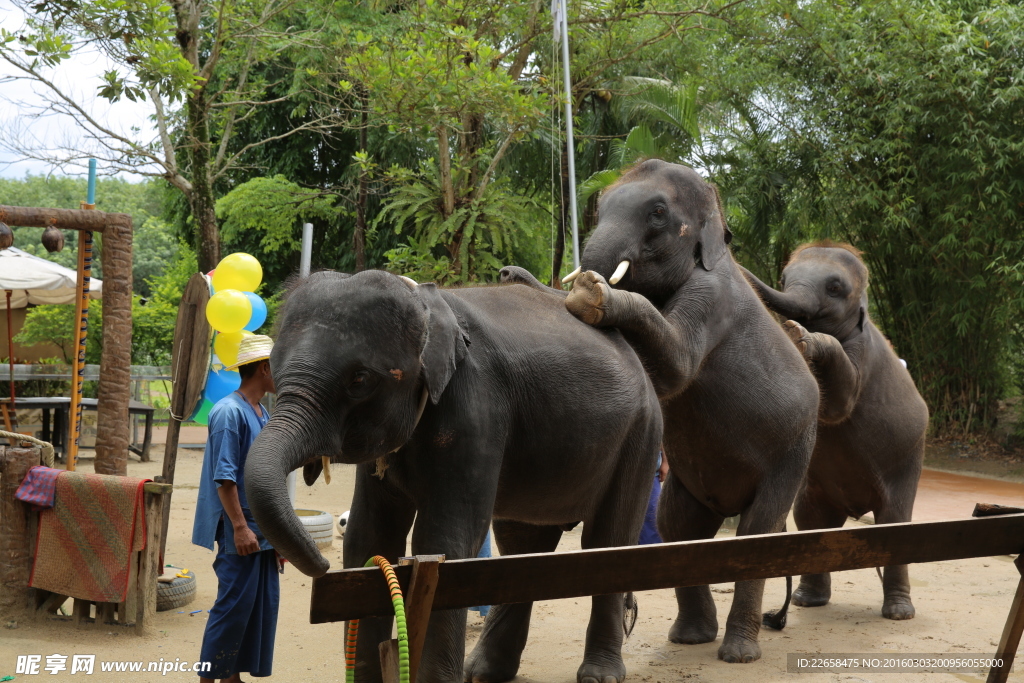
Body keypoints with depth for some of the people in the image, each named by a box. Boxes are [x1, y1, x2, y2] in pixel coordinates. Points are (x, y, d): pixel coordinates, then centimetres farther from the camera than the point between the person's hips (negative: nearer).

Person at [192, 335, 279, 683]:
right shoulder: (230, 412, -14)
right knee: (234, 606, -5)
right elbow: (224, 478, -18)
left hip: (263, 531, 9)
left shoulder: (261, 413, 14)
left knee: (263, 605, 11)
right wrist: (240, 527, -21)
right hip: (241, 533, -9)